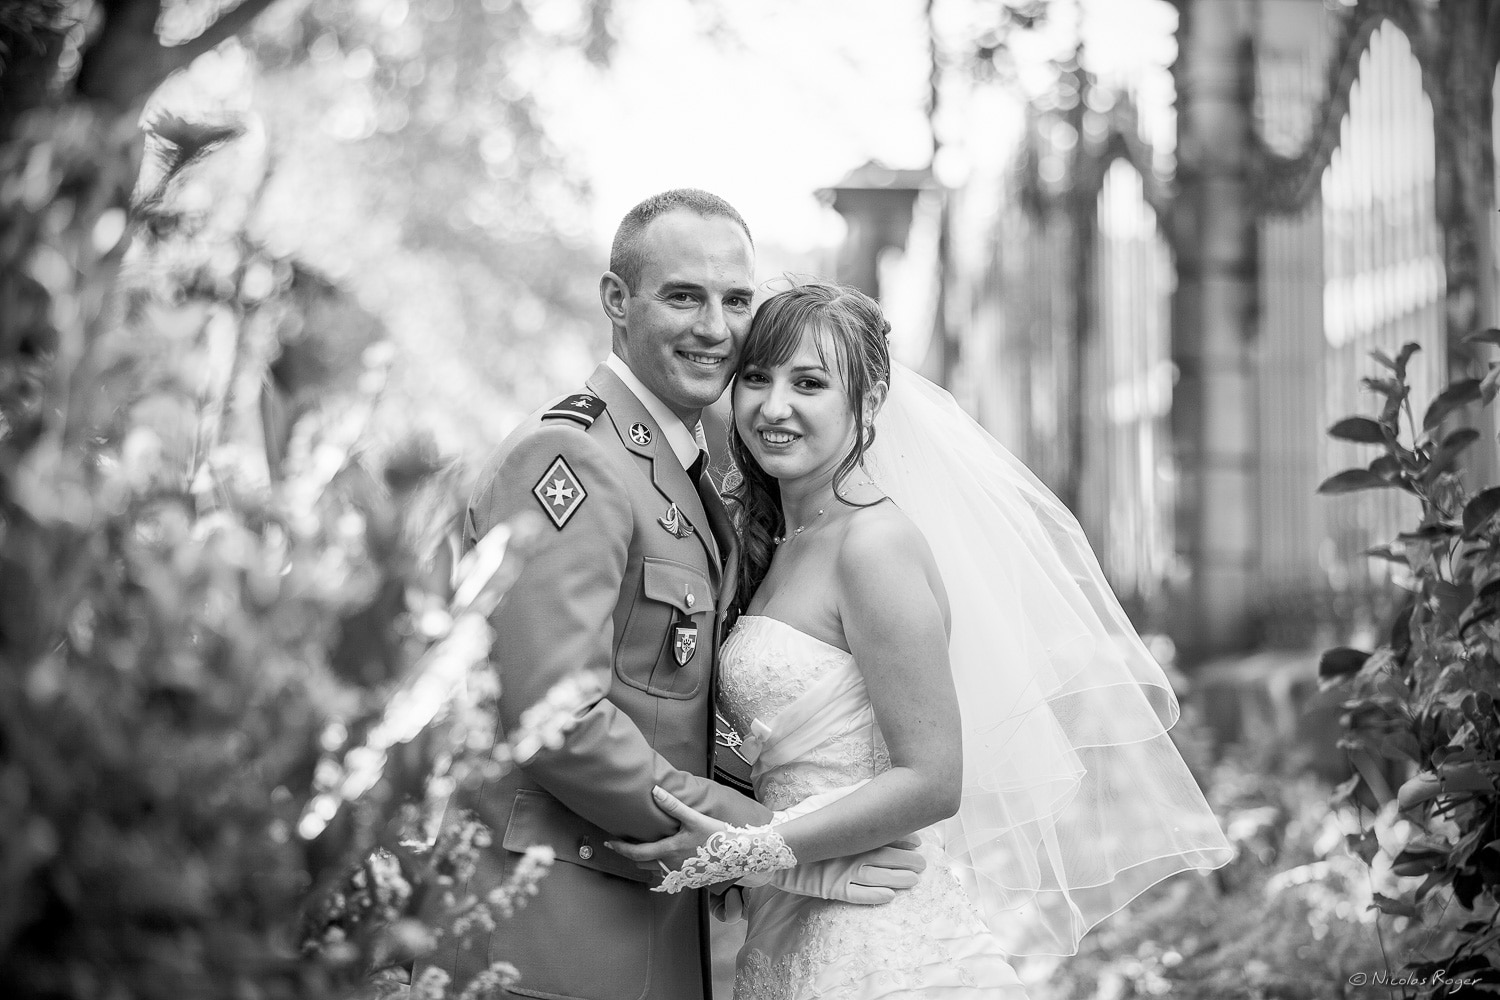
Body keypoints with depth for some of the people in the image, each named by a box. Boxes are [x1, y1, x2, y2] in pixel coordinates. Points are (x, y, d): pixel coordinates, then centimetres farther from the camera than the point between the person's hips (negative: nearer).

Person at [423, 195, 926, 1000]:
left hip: (648, 921, 9)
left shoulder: (679, 475, 16)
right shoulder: (566, 458, -14)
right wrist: (773, 846, -19)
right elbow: (558, 722, -22)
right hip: (544, 934, -9)